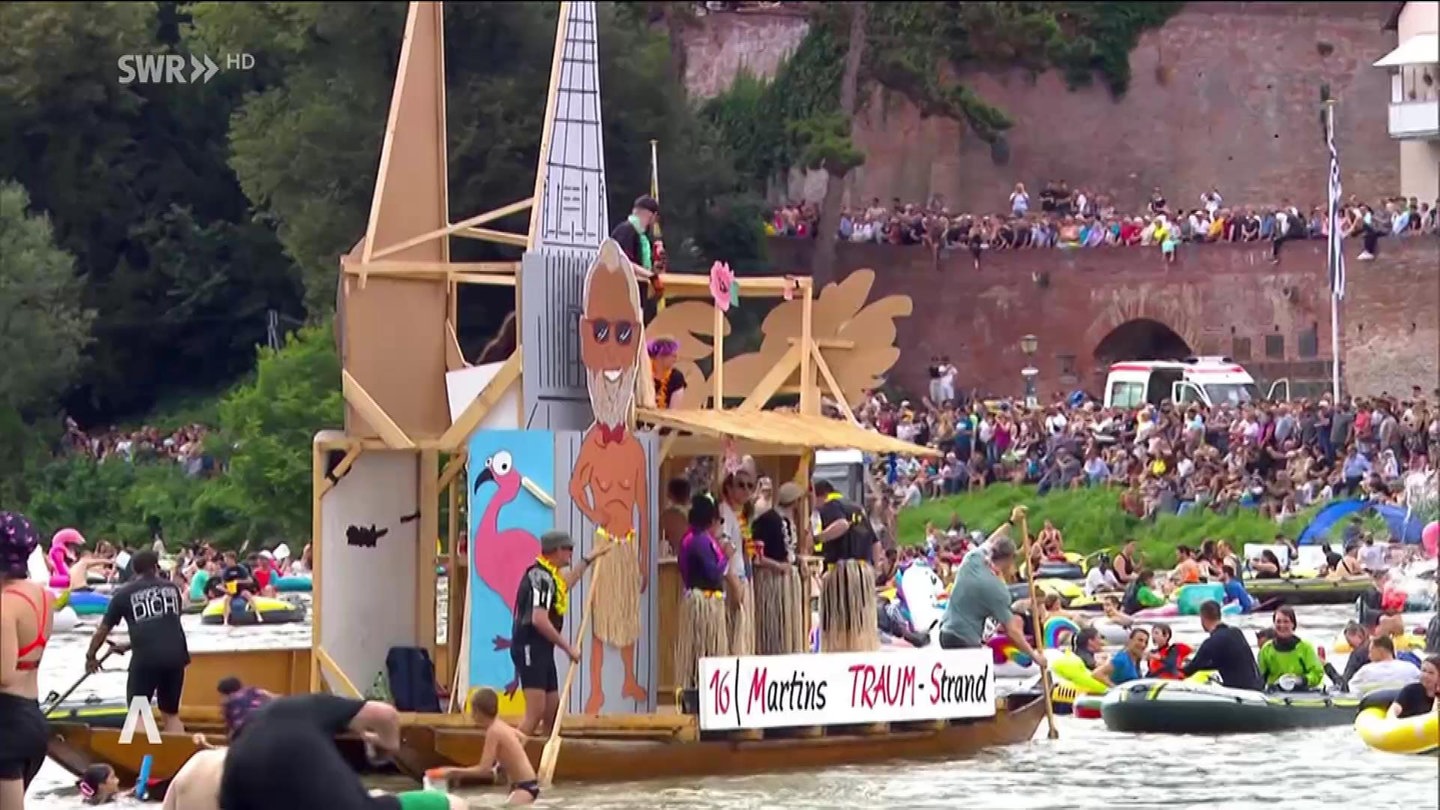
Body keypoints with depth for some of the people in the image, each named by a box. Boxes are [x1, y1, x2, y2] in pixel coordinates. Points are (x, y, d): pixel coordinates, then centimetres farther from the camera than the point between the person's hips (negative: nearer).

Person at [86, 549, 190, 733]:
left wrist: (91, 656, 35)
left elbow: (103, 630, 17)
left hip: (146, 658, -3)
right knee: (171, 714, 16)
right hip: (175, 655, 3)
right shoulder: (172, 589, 18)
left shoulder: (124, 594, 10)